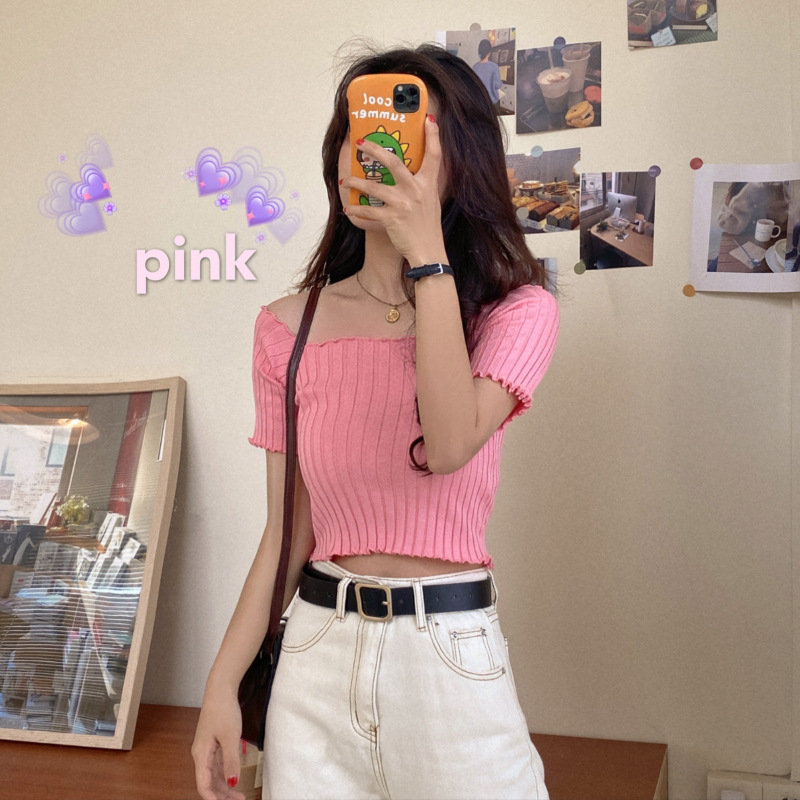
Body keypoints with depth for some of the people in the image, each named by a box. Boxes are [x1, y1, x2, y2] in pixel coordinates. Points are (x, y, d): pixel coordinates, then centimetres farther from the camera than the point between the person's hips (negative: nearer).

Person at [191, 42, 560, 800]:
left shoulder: (516, 310, -4)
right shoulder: (288, 327, 2)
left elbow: (449, 447, -23)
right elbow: (286, 531, 4)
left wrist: (428, 257, -23)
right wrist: (222, 684, 2)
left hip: (452, 654, -2)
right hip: (318, 652, 2)